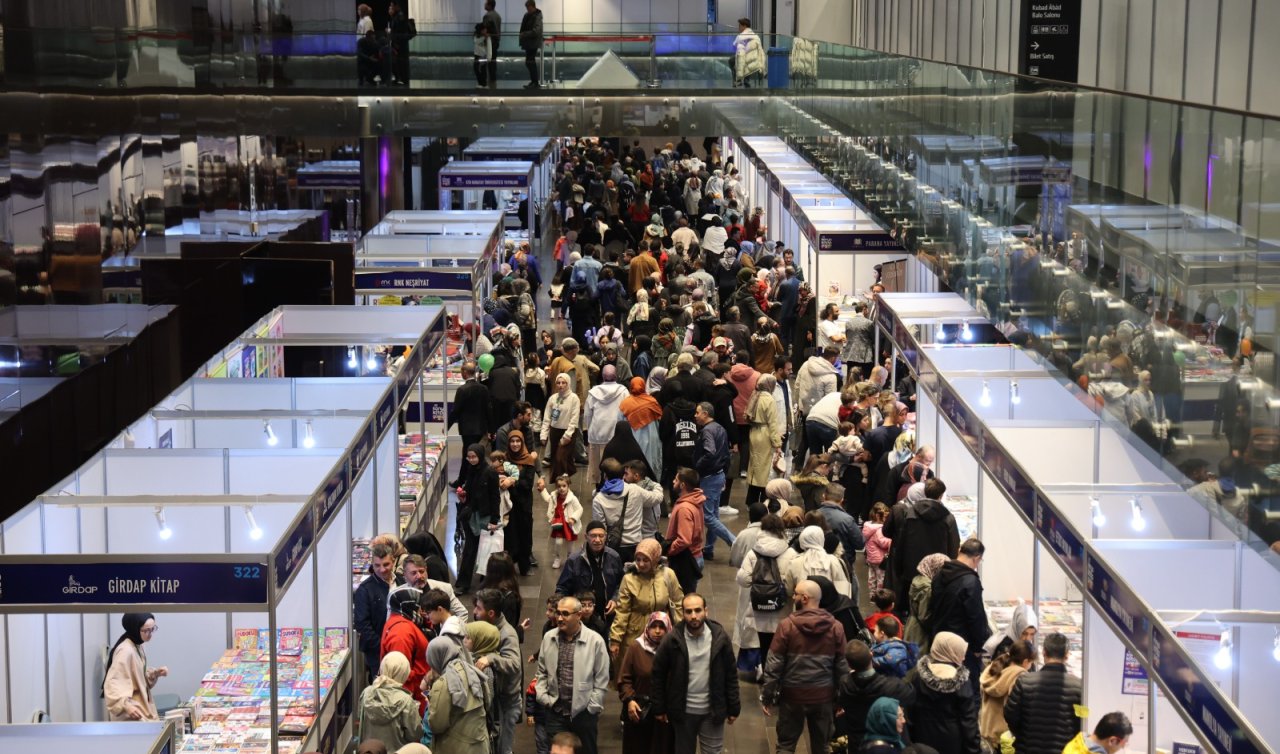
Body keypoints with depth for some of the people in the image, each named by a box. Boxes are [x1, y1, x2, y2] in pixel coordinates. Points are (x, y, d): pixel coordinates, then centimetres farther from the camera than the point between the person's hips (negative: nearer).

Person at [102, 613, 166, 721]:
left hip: (142, 710, 9)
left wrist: (155, 673, 4)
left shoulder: (137, 647, 8)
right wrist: (126, 705, -38)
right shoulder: (125, 651, -20)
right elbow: (113, 684, -26)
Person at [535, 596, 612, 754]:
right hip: (556, 712, 2)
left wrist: (592, 707, -7)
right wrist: (543, 697, 2)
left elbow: (601, 680, -5)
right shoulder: (548, 638, 1)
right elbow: (542, 672, 12)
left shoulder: (595, 640, -10)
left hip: (584, 712, -2)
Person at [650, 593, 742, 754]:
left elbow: (731, 674, -1)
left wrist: (733, 708, 0)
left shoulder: (720, 637, -10)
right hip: (683, 711, 0)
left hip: (713, 710, 0)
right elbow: (659, 673, -2)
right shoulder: (673, 640, -12)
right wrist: (659, 708, 0)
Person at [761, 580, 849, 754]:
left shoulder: (787, 625, -11)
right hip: (824, 695, 2)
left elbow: (774, 664, -10)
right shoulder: (835, 627, -4)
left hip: (793, 694, -2)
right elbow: (843, 666, 0)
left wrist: (767, 696, -1)